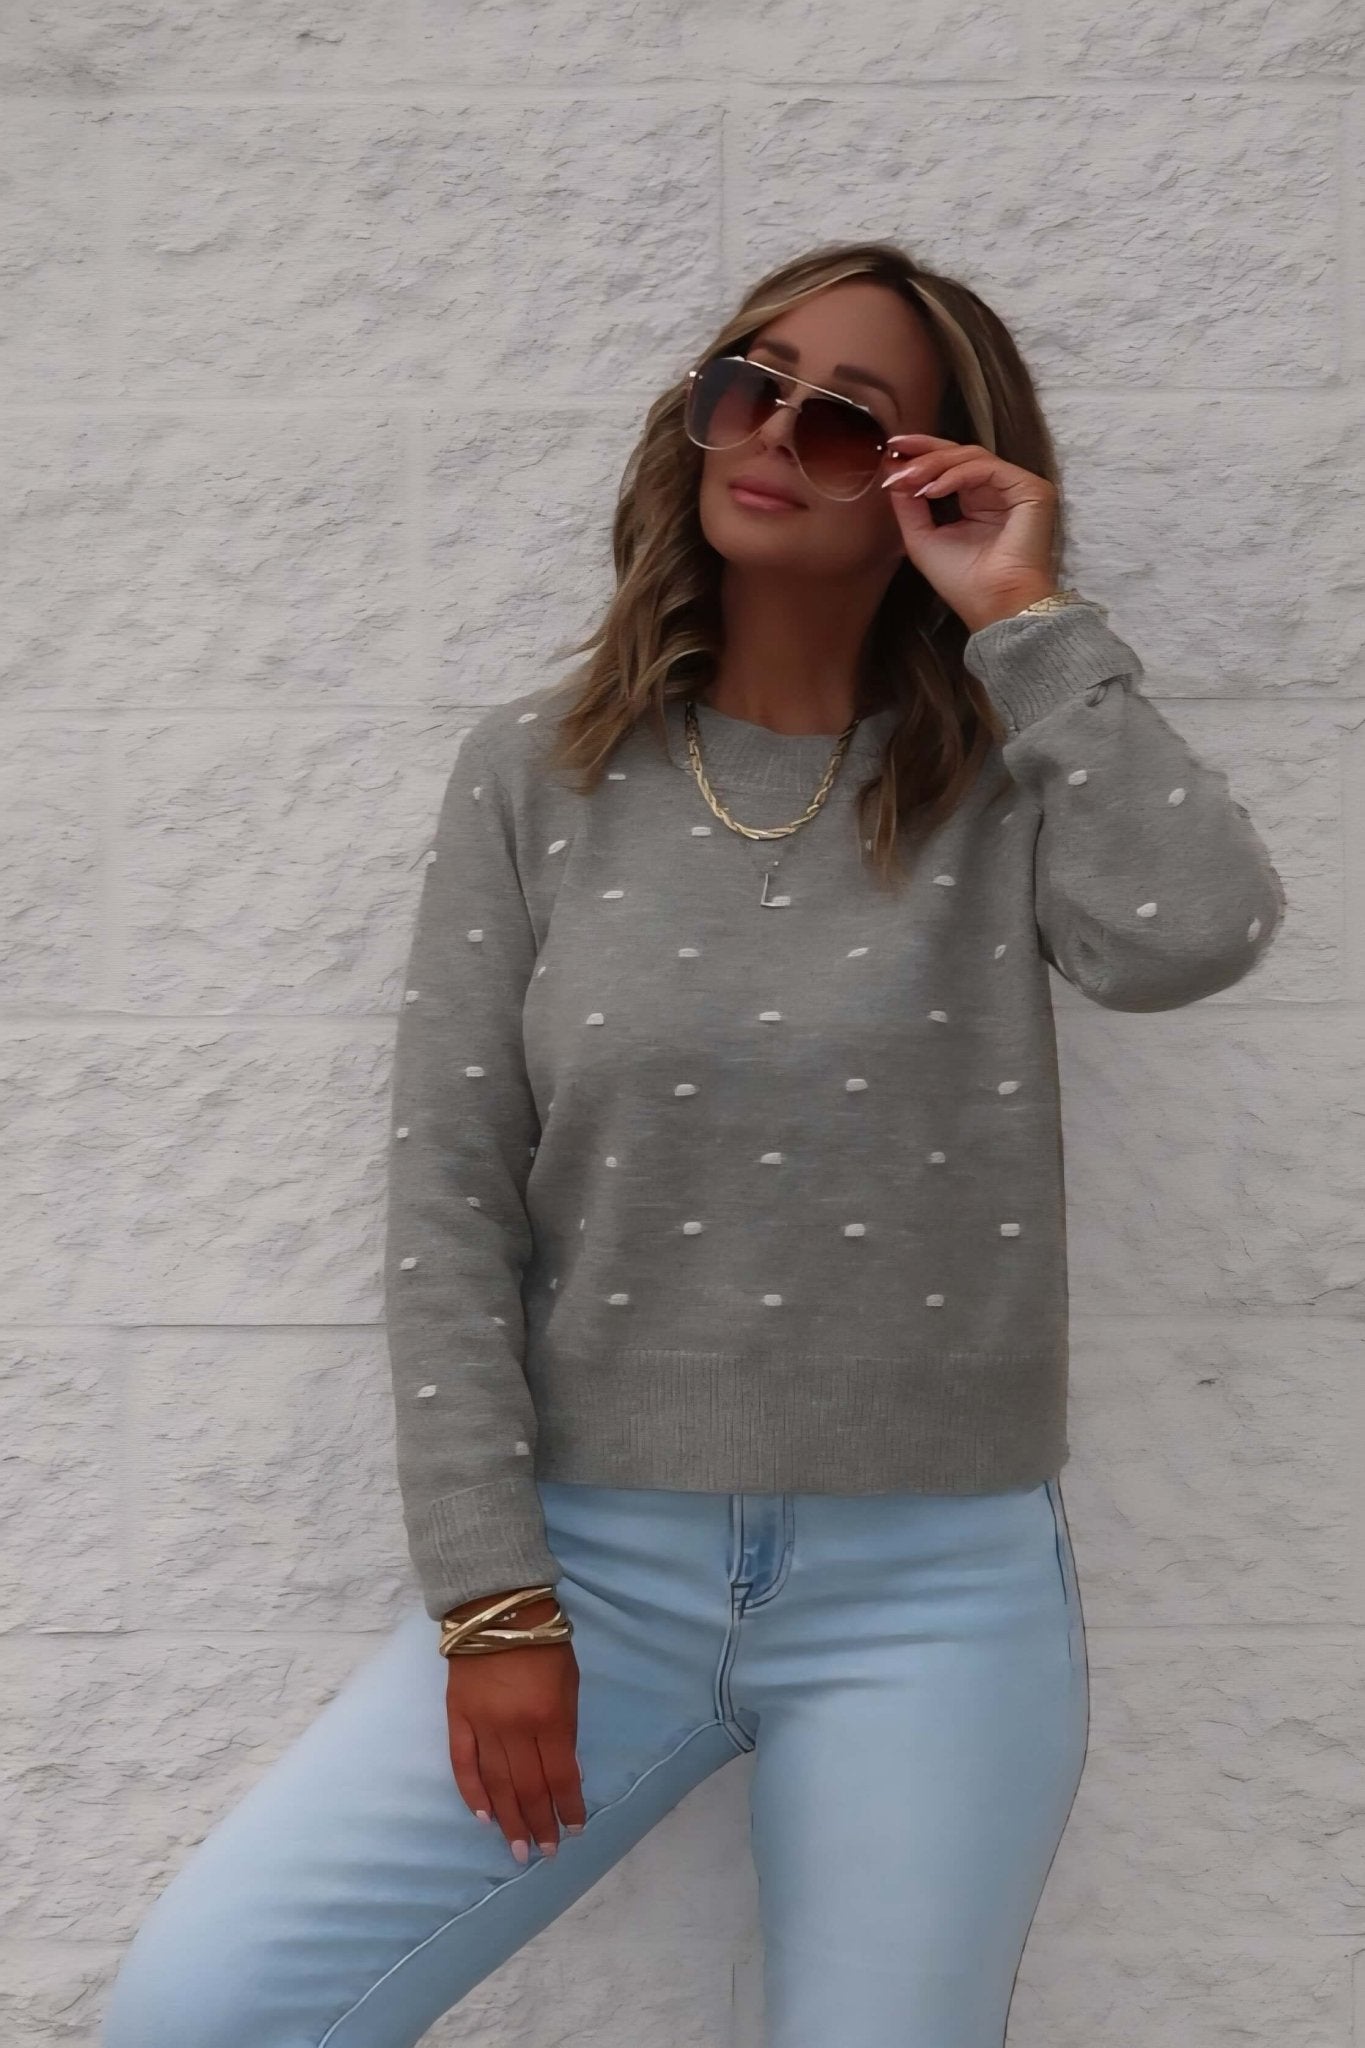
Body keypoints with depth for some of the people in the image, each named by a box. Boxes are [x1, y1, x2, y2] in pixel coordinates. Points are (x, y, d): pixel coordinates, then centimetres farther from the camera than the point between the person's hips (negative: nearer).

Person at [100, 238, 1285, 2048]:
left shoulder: (1006, 779, 1)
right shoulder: (539, 777, 2)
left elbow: (1190, 934, -22)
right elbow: (449, 1203, -2)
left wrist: (1030, 619, -12)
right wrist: (492, 1597, -6)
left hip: (937, 1591, 0)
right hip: (593, 1557, 1)